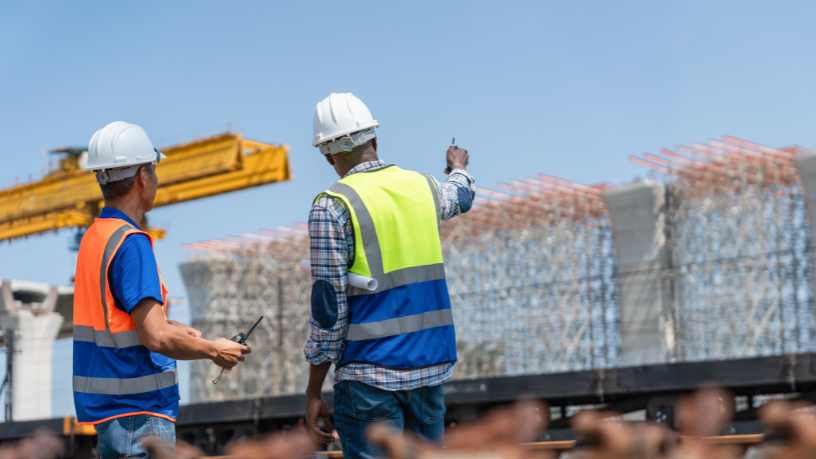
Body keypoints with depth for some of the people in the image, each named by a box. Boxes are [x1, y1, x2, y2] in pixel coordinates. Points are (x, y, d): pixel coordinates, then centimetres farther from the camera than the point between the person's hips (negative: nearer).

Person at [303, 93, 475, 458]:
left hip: (370, 376, -5)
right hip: (431, 367, 5)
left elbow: (328, 307, -12)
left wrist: (313, 391, -5)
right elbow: (459, 196, 36)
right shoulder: (424, 187, 9)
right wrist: (458, 168, 59)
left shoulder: (332, 208, -9)